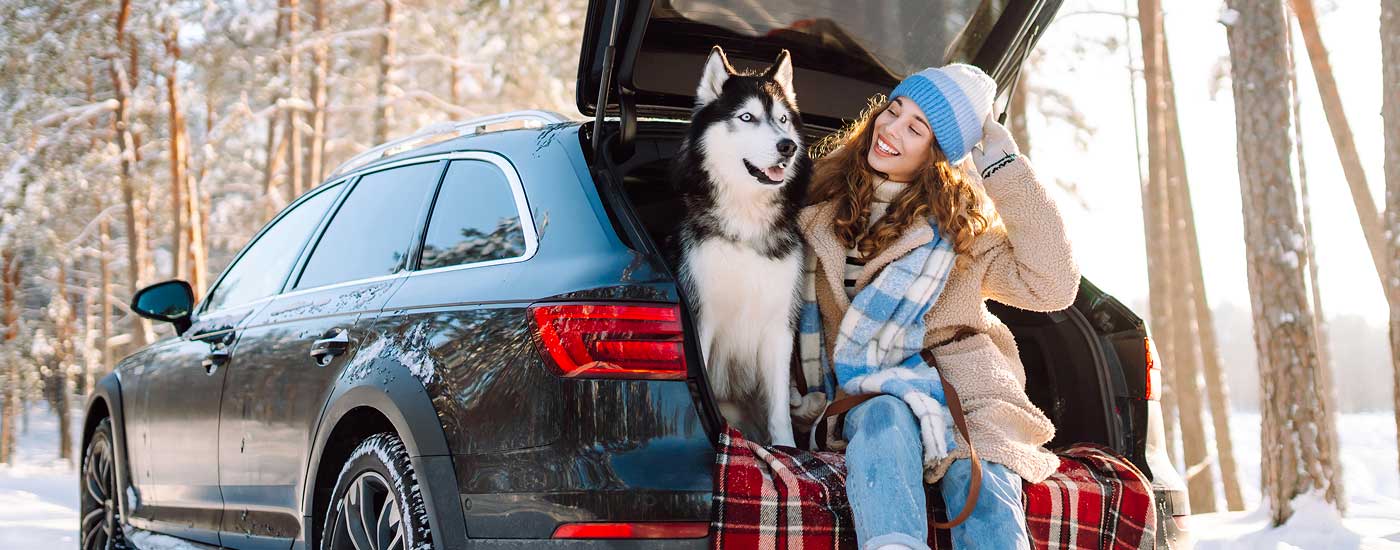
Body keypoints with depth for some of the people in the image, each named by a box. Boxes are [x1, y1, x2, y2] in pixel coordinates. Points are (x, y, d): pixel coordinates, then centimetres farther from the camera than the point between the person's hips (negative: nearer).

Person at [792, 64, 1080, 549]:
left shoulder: (964, 223, 7)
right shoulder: (824, 195, 12)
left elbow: (1052, 287, -6)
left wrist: (1005, 167, -4)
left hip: (961, 382, 0)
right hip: (869, 394, 0)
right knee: (883, 421, -37)